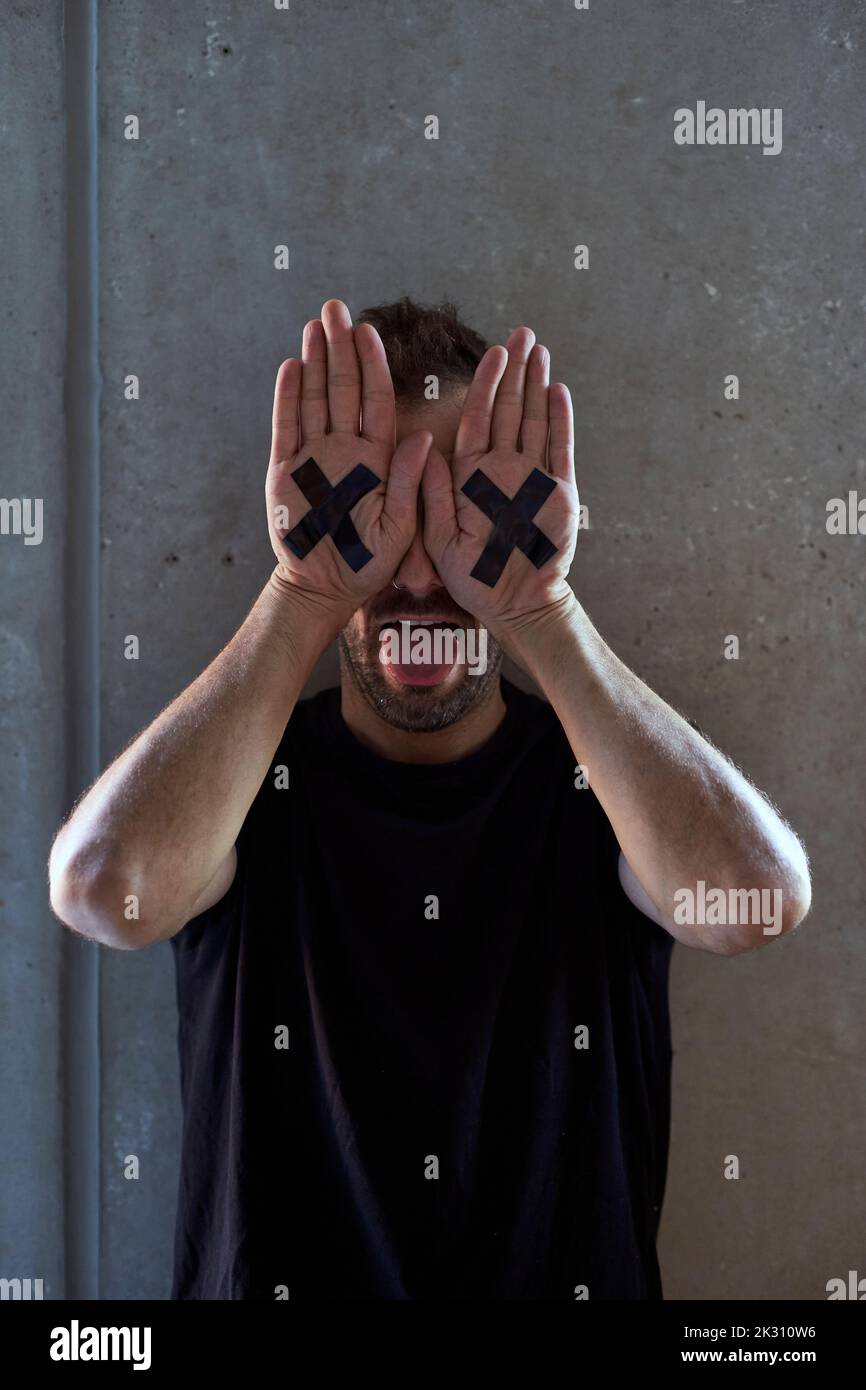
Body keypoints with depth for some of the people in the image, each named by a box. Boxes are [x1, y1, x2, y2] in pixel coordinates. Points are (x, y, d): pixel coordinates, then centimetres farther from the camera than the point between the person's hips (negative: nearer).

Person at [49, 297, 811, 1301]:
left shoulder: (593, 782, -2)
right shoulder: (248, 779, -2)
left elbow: (758, 901, -23)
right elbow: (105, 892, -24)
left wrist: (538, 604, -24)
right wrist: (310, 590, -22)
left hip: (567, 1276, 1)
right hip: (270, 1276, 0)